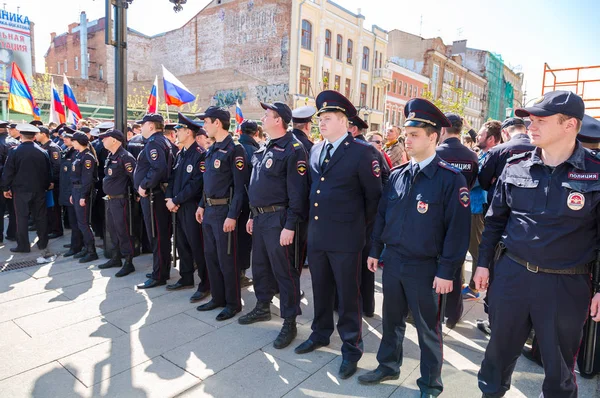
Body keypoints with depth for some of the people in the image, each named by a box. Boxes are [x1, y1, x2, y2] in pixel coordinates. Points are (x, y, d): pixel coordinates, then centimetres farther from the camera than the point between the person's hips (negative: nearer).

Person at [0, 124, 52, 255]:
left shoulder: (14, 151, -10)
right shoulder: (42, 152, -1)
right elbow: (49, 171, 5)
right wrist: (46, 186, 16)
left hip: (21, 190, -3)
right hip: (39, 189, 3)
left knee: (21, 217, 5)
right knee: (40, 216, 10)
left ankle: (23, 245, 10)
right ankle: (43, 244, 17)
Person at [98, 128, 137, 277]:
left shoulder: (125, 157, -17)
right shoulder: (110, 156, 13)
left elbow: (135, 177, -21)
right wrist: (107, 196, 18)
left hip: (120, 200, -10)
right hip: (109, 199, 10)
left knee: (123, 231, -4)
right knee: (112, 229, 17)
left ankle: (129, 263, 5)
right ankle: (116, 258, 30)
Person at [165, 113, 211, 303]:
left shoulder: (200, 154, -14)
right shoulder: (180, 154, 14)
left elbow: (196, 184, -19)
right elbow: (173, 177, 14)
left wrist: (176, 200, -15)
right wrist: (169, 198, -2)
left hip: (192, 206, -9)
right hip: (178, 206, 9)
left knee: (197, 246, -3)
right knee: (182, 244, 16)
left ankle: (205, 285, 7)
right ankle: (186, 278, 30)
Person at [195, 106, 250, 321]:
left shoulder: (234, 150, -14)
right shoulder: (212, 150, 13)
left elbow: (241, 186, -18)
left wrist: (232, 215, -21)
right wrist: (201, 206, 17)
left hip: (224, 211, -9)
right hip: (209, 210, 9)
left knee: (226, 259, 0)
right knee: (210, 256, 15)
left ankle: (233, 303, 15)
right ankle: (218, 297, 30)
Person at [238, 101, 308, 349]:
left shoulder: (293, 149, -14)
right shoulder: (265, 149, 14)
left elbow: (298, 191, -19)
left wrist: (290, 226, -21)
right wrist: (253, 216, 19)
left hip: (278, 219, -9)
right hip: (260, 217, 9)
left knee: (285, 271, 1)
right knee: (260, 265, 19)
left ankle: (289, 322, 14)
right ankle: (263, 307, 38)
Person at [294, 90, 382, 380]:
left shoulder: (362, 151, -11)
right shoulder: (315, 150, 9)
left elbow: (374, 195, -6)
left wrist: (361, 224, 2)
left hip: (345, 237, -6)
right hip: (316, 234, 6)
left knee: (348, 295, 7)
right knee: (320, 290, 20)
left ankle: (351, 349, 25)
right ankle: (320, 334, 40)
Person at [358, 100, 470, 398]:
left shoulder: (451, 178, -12)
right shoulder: (397, 175, 4)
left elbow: (457, 229, -13)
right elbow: (382, 215, 11)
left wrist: (446, 272, -14)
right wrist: (375, 251, 11)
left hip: (424, 268, -5)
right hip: (392, 260, 5)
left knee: (427, 328, 12)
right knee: (391, 319, 20)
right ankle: (388, 366, 41)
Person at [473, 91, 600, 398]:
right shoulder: (515, 166, 0)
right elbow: (495, 218, 7)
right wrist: (483, 262, 7)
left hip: (566, 284, -2)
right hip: (511, 273, 3)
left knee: (559, 364, 17)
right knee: (500, 347, 18)